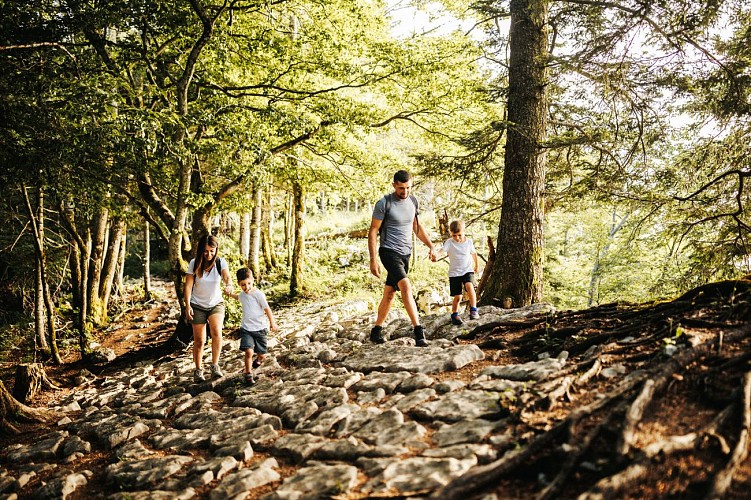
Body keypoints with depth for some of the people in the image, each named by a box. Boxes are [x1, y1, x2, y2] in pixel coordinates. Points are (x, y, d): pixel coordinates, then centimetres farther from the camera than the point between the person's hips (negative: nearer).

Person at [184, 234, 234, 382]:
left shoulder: (221, 262, -13)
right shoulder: (194, 264, -12)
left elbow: (227, 277, -29)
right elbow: (188, 285, -11)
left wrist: (229, 285, -52)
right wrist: (187, 305, -20)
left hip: (216, 304, 0)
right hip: (198, 306, 0)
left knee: (216, 332, -25)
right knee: (199, 340, 4)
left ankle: (215, 365, -9)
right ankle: (198, 370, 24)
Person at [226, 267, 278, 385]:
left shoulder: (258, 294, -10)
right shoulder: (242, 295, 8)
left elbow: (267, 308, -9)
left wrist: (272, 323, -14)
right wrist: (230, 294, 25)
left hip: (260, 328, -2)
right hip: (246, 329, 2)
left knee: (262, 354, 8)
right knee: (249, 351, -17)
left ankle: (257, 362, 43)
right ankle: (248, 375, -3)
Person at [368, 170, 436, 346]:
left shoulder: (412, 201, 8)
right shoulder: (384, 204, -10)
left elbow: (417, 227, 21)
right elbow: (373, 231, -8)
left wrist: (431, 246, 11)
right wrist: (373, 260, -13)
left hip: (406, 254, 6)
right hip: (389, 252, -6)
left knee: (390, 293, 10)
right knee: (406, 286, -23)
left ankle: (376, 331, 20)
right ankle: (418, 331, -26)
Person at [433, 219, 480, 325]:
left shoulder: (469, 241, 1)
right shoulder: (449, 242, -7)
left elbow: (473, 253, 17)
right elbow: (442, 250, -25)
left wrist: (476, 265, 30)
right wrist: (436, 255, -48)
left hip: (468, 270, 1)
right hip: (454, 273, -1)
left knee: (469, 286, -29)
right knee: (457, 297, 1)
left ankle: (473, 310, -24)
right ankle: (454, 316, 24)